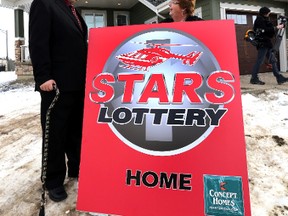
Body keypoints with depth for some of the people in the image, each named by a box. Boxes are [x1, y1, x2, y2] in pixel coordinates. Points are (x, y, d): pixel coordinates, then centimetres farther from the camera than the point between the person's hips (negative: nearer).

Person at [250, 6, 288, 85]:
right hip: (263, 43, -10)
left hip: (266, 43, 10)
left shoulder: (264, 20, 22)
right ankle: (254, 79, -4)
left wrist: (278, 27, 11)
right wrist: (276, 28, -12)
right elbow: (265, 30, -17)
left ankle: (279, 78, 7)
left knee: (273, 60, 6)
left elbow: (269, 30, 20)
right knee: (260, 61, -9)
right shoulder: (260, 20, -6)